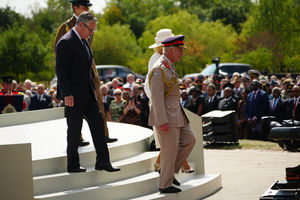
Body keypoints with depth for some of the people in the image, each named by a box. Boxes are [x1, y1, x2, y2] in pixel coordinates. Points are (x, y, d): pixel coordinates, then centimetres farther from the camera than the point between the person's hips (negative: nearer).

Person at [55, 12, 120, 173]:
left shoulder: (83, 41, 14)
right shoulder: (66, 42, -15)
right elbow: (60, 70, -19)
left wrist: (93, 88, 18)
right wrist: (67, 94, -22)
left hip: (87, 93, 9)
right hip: (73, 95, -9)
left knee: (98, 123, 5)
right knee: (74, 130, 0)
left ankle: (103, 162, 8)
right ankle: (73, 165, 11)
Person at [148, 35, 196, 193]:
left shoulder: (170, 66, 14)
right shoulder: (159, 70, -18)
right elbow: (156, 97, -22)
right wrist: (162, 121, -24)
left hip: (176, 114, 10)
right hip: (165, 116, -10)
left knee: (189, 140, 11)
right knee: (169, 150, -4)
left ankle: (170, 171, 21)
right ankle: (165, 184, 7)